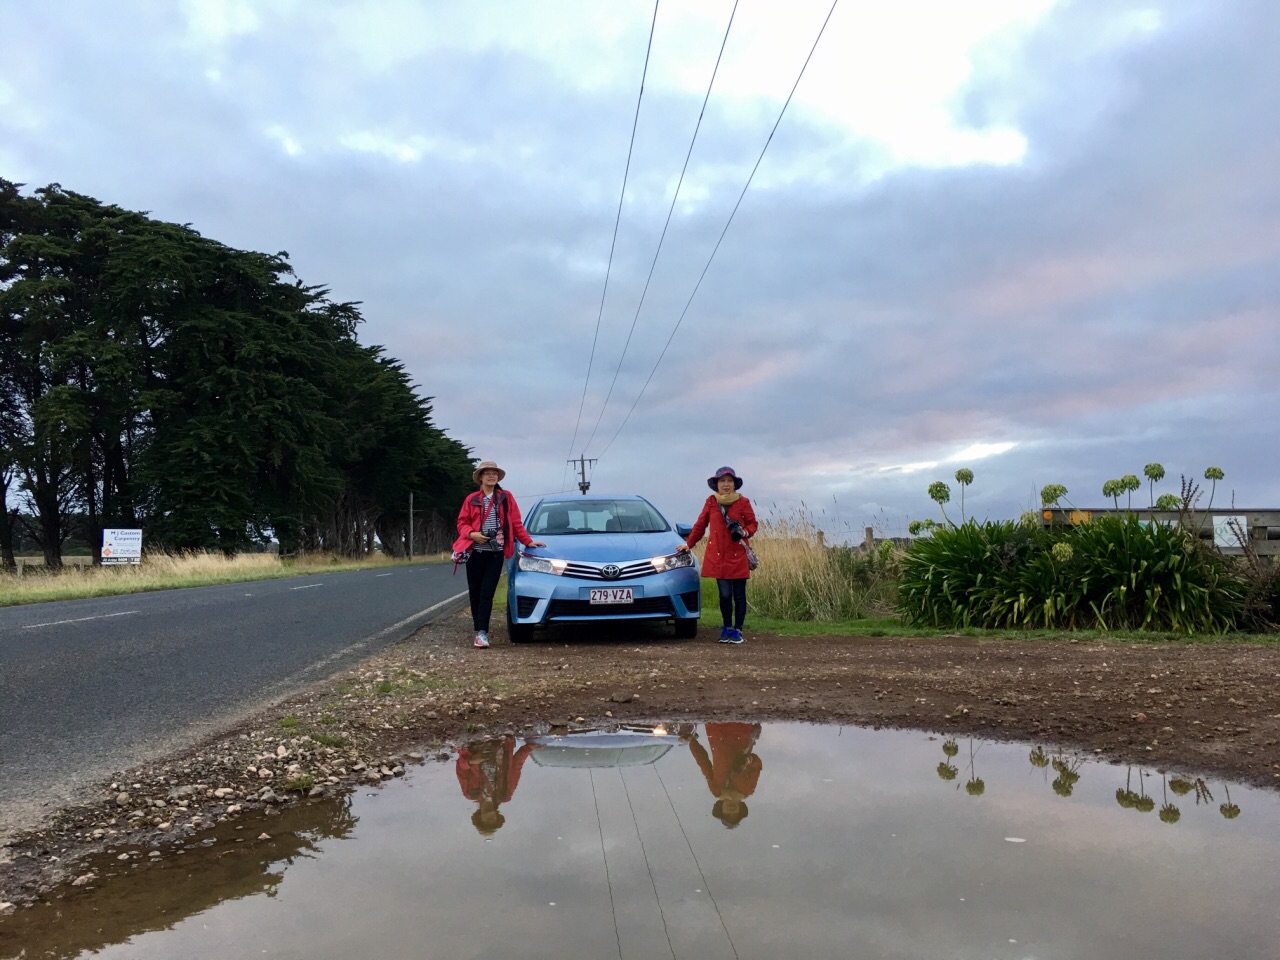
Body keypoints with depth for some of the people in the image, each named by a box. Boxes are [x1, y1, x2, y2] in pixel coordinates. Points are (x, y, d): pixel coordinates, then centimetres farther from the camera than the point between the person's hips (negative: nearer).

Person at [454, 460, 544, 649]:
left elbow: (516, 522, 9)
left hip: (496, 553, -1)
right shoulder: (471, 499, 8)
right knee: (475, 593, 5)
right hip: (475, 552, 2)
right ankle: (479, 631, 17)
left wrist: (528, 541, 4)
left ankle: (482, 633, -11)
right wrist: (472, 534, -13)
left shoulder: (506, 497, 8)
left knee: (487, 593, -8)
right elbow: (462, 523, 7)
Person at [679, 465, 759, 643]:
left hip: (738, 557, 0)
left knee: (739, 595, 4)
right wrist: (689, 544, 20)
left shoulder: (743, 502, 0)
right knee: (725, 594, -2)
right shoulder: (711, 502, 5)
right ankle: (727, 628, 16)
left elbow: (753, 524, 6)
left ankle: (737, 630, 16)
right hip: (718, 557, 1)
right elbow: (700, 525, 15)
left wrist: (744, 532, -15)